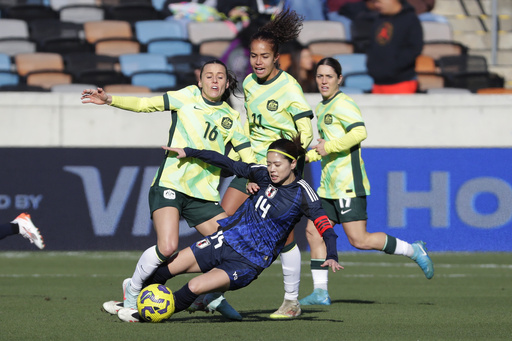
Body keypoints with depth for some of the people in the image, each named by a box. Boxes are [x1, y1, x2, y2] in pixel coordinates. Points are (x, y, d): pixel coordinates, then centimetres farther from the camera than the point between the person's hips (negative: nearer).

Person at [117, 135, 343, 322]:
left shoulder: (302, 194, -14)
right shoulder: (263, 175, -2)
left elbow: (324, 225, -20)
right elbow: (229, 165, 7)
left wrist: (331, 257, -37)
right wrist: (189, 153, 8)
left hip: (248, 263, -5)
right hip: (226, 240, 5)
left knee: (195, 287, -21)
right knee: (167, 268, 0)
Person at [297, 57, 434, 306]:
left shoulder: (343, 104, -11)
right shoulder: (322, 108, 18)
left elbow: (359, 132, -26)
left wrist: (329, 146, -20)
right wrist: (304, 156, 22)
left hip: (348, 183, -10)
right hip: (329, 184, 10)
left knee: (358, 240, -11)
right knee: (313, 231, 5)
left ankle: (413, 250, 4)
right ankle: (320, 292, 8)